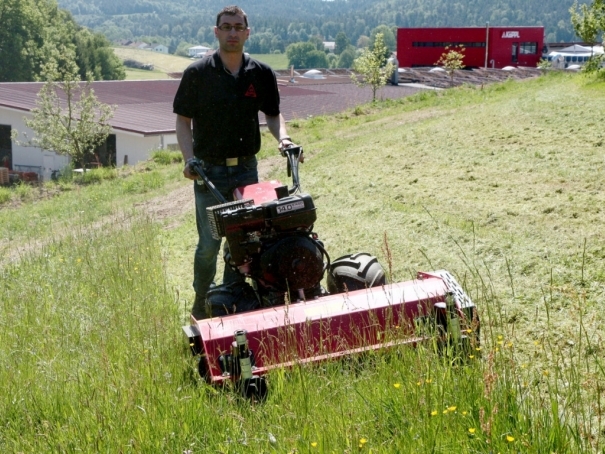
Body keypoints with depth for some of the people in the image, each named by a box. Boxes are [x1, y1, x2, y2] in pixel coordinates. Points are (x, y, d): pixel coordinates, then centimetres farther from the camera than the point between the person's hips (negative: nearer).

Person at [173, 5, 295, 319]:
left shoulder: (261, 74, 2)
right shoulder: (197, 73, -6)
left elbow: (272, 114, 13)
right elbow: (183, 120, -2)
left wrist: (282, 137, -8)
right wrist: (189, 159, -15)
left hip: (246, 168, 3)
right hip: (209, 171, -3)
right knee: (210, 243, -1)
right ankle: (201, 307, 17)